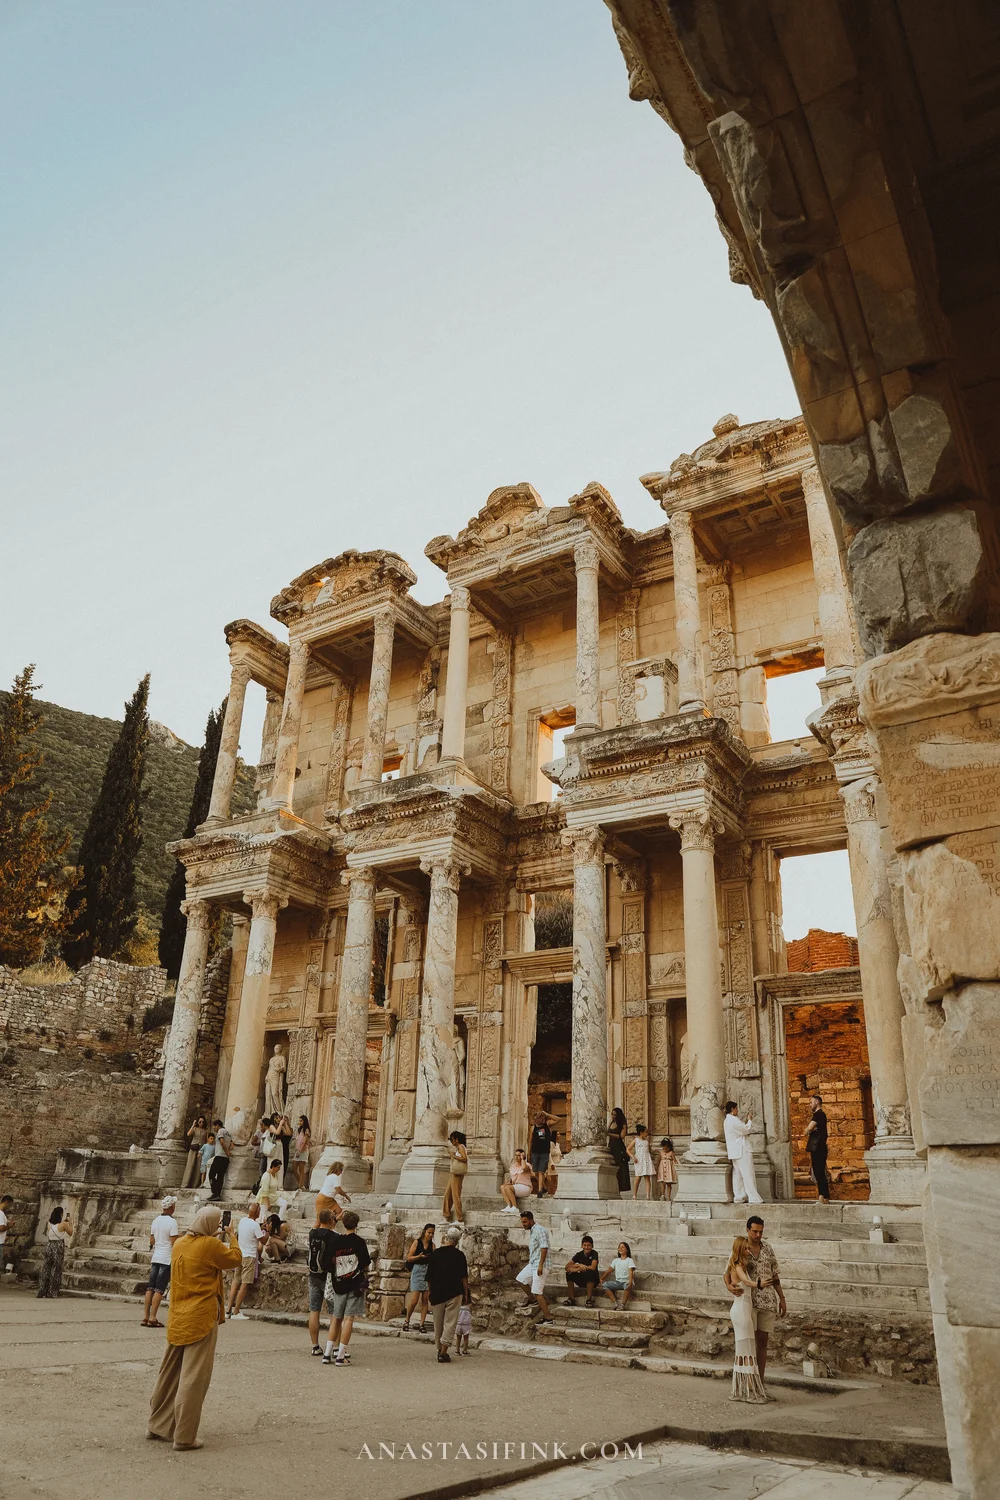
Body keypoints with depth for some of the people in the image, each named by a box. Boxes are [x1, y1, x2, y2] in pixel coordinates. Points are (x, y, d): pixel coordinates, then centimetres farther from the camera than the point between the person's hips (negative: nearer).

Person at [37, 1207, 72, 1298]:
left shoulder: (49, 1224, 0)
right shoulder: (63, 1224, -11)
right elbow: (70, 1233, 2)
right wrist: (69, 1223, 12)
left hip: (49, 1245, 4)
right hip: (58, 1247, -4)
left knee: (46, 1268, 11)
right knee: (56, 1270, 5)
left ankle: (42, 1291, 13)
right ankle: (52, 1292, 8)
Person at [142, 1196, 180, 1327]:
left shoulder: (155, 1221, 9)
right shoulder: (172, 1222, -12)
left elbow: (151, 1241, 16)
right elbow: (174, 1243, -14)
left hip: (155, 1257, 6)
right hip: (167, 1259, -6)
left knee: (150, 1287, 8)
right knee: (159, 1289, -4)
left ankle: (145, 1316, 7)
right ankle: (152, 1318, -5)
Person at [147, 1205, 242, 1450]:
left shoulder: (180, 1243, 5)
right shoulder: (210, 1245, -16)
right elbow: (235, 1259, -3)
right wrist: (230, 1237, 10)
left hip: (178, 1318, 7)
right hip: (201, 1319, -7)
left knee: (170, 1373, 19)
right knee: (194, 1377, -1)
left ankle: (157, 1425, 30)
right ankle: (184, 1437, 3)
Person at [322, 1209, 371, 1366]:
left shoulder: (335, 1240, 1)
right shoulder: (358, 1241, -8)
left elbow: (331, 1262, 6)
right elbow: (365, 1265, -4)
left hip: (339, 1284, 4)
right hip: (356, 1284, -4)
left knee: (336, 1317, 14)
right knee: (348, 1318, -2)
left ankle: (327, 1353, 13)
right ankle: (341, 1356, -4)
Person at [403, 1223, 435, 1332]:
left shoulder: (432, 1245, 9)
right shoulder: (417, 1242, 0)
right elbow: (409, 1258, -2)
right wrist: (419, 1256, -16)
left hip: (429, 1271, 3)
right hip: (417, 1270, -3)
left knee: (425, 1299, 0)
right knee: (415, 1299, -7)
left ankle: (421, 1324, 7)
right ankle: (406, 1320, 14)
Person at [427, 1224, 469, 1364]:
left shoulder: (435, 1254, 0)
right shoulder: (459, 1255, -5)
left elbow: (429, 1277, 6)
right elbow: (464, 1277, -3)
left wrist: (430, 1291, 18)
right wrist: (466, 1293, 7)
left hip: (437, 1293, 3)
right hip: (454, 1293, -2)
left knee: (438, 1323, 16)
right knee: (450, 1323, 1)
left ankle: (440, 1349, 24)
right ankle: (443, 1352, -8)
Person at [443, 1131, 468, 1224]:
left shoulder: (461, 1147, -8)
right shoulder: (457, 1148, 19)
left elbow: (464, 1158, -21)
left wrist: (454, 1156, -16)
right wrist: (451, 1156, 14)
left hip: (457, 1174, -10)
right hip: (453, 1174, 10)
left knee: (455, 1195, -8)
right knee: (448, 1195, 10)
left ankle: (460, 1220, -6)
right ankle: (447, 1218, 15)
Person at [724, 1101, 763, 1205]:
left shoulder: (727, 1121, 16)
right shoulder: (733, 1120, -17)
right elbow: (746, 1129, -14)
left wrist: (746, 1121, 13)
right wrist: (750, 1120, 1)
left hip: (735, 1152, 10)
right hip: (742, 1151, -10)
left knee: (738, 1175, 10)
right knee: (748, 1174, -8)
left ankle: (738, 1196, 11)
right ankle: (754, 1198, -9)